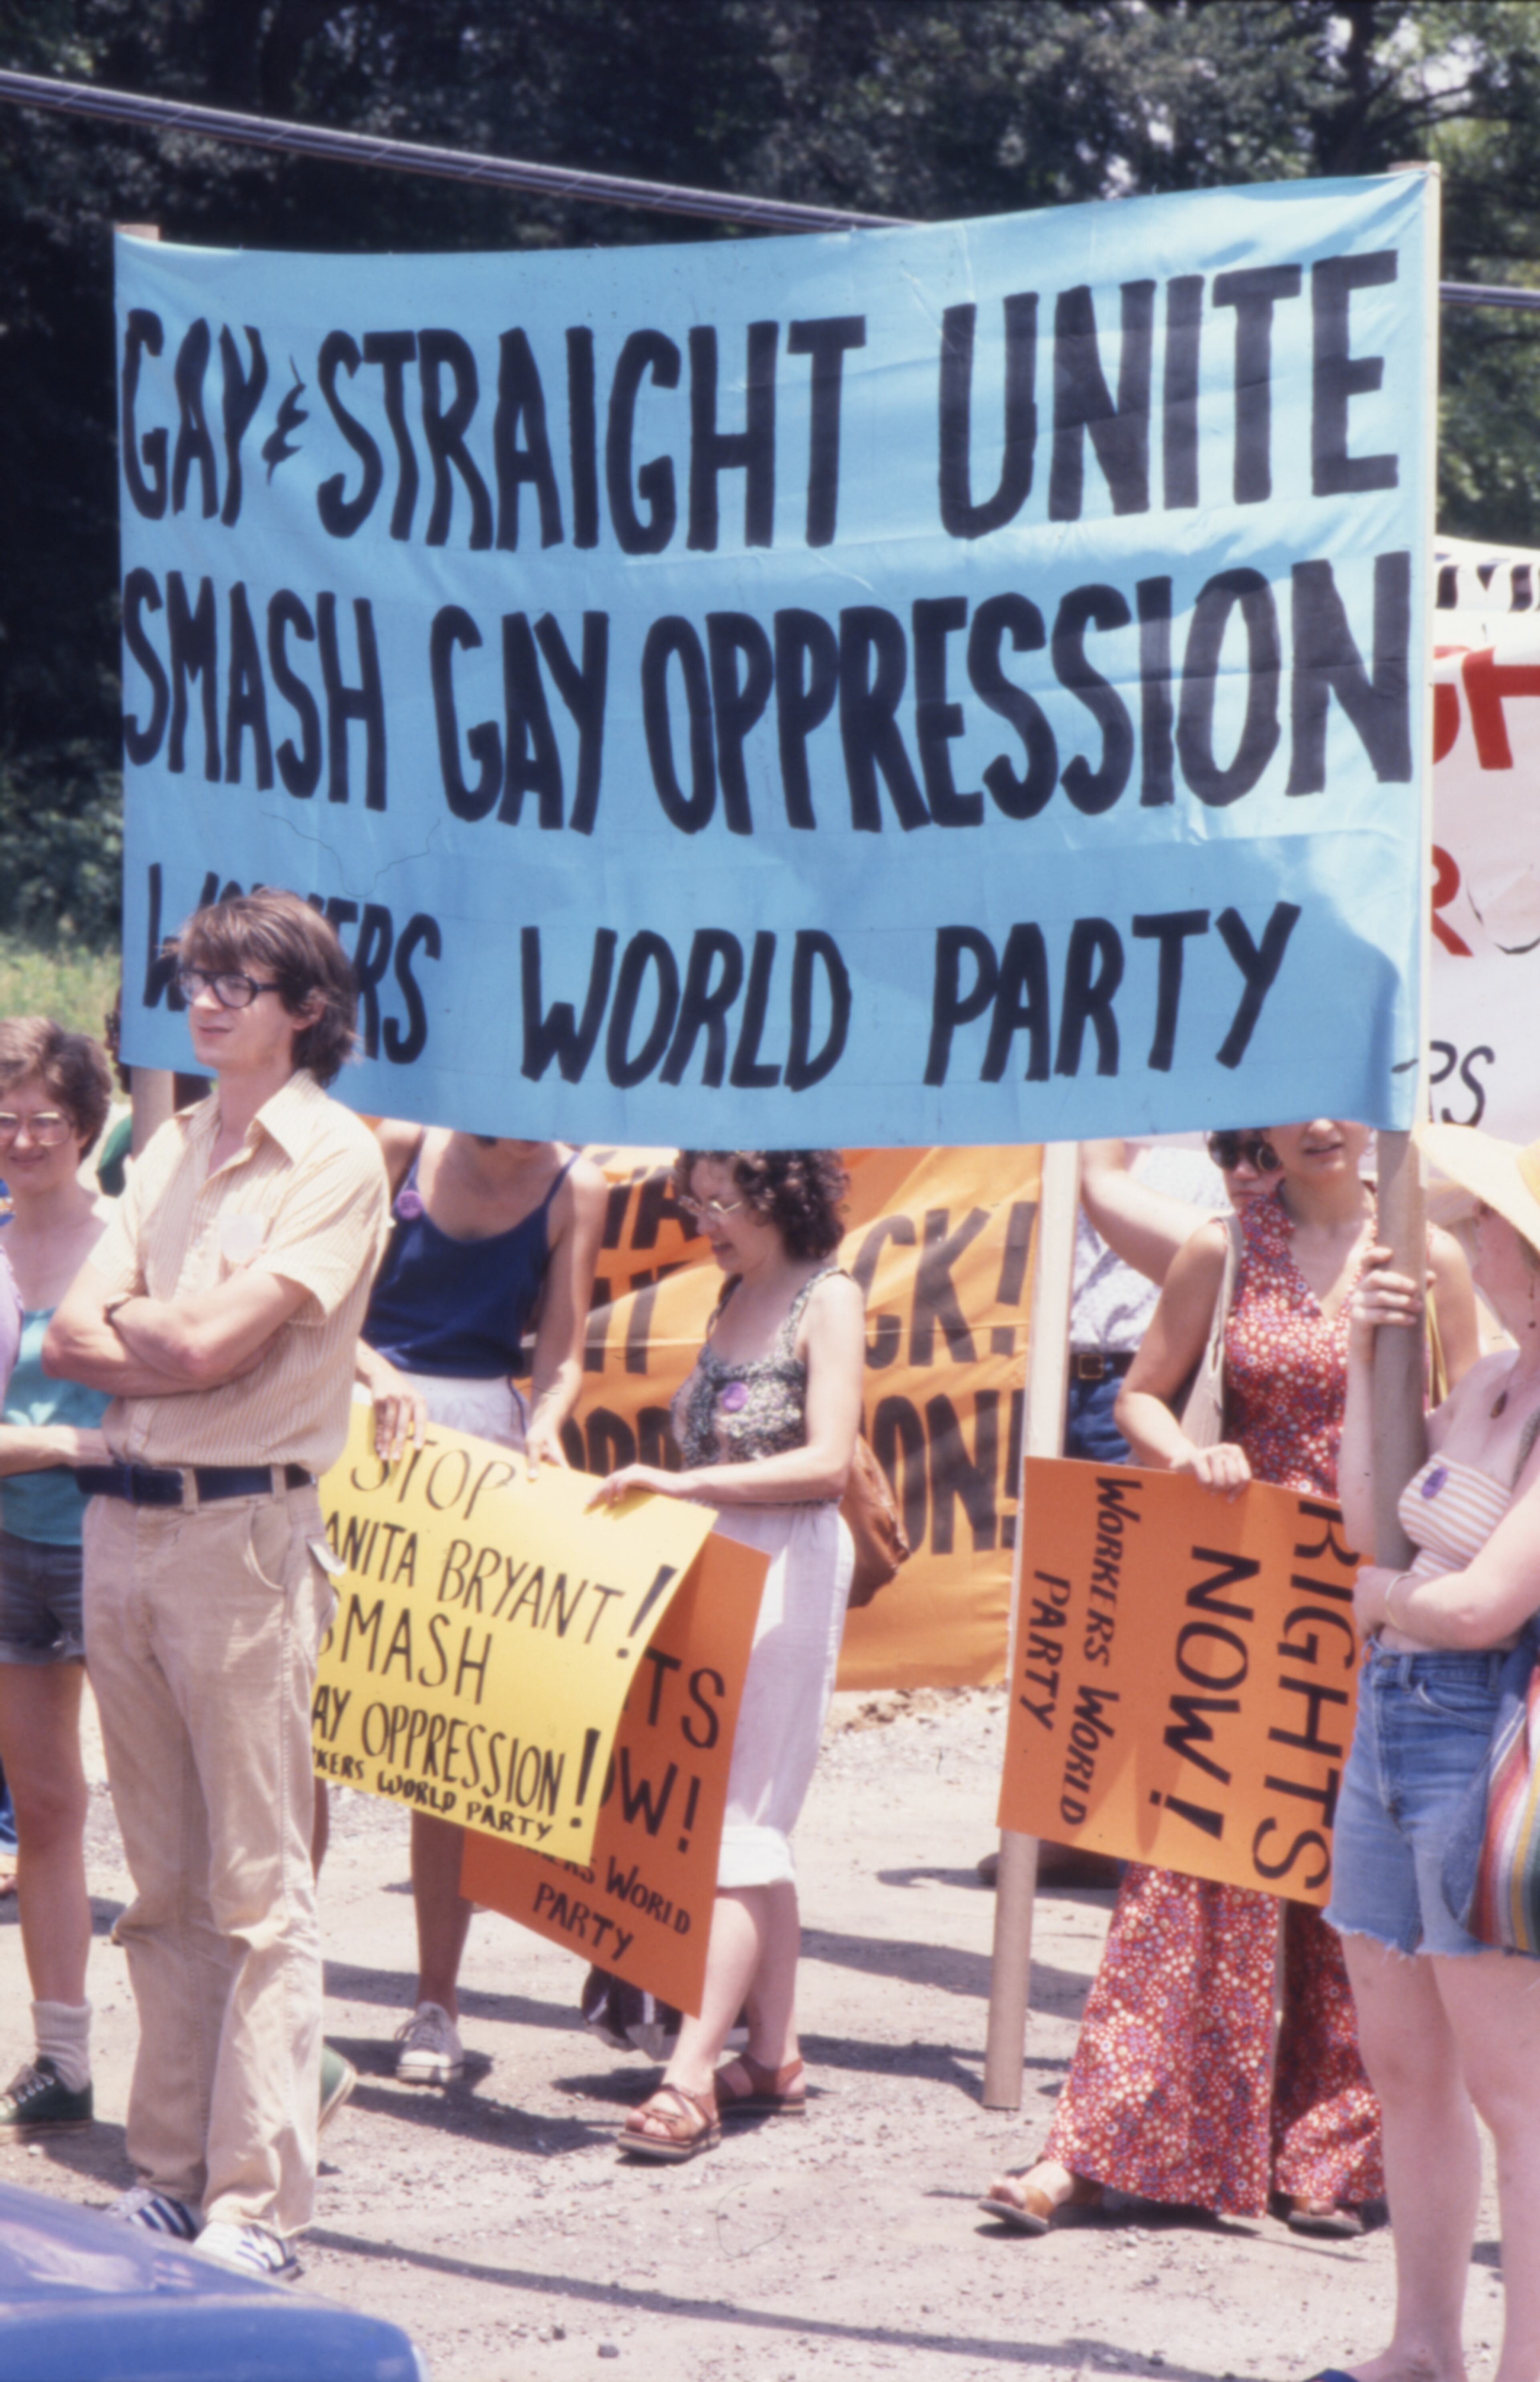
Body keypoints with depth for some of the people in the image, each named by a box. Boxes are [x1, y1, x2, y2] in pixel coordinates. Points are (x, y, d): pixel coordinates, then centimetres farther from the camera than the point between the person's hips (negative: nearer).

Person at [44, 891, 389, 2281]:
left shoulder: (337, 1160, -6)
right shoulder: (174, 1151, 16)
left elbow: (213, 1344, -15)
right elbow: (73, 1339, 8)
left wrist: (128, 1320, 2)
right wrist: (184, 1329, -8)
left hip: (243, 1530, -7)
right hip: (121, 1525, 7)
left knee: (258, 1890, -6)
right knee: (165, 1884, 10)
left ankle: (260, 2206, -6)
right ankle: (171, 2172, 15)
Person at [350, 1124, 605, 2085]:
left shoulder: (574, 1187, 3)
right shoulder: (402, 1149, 2)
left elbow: (561, 1357, 4)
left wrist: (544, 1427, -16)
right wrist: (379, 1375, -17)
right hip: (359, 1421, 0)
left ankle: (438, 2005, 6)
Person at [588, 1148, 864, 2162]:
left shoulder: (828, 1299, -8)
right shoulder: (737, 1297, 15)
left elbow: (827, 1462, -17)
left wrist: (686, 1483, -22)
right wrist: (661, 1489, 6)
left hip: (790, 1570, -8)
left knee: (739, 1821, -12)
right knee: (753, 1824, 9)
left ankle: (691, 2077, -17)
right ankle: (775, 2058, 15)